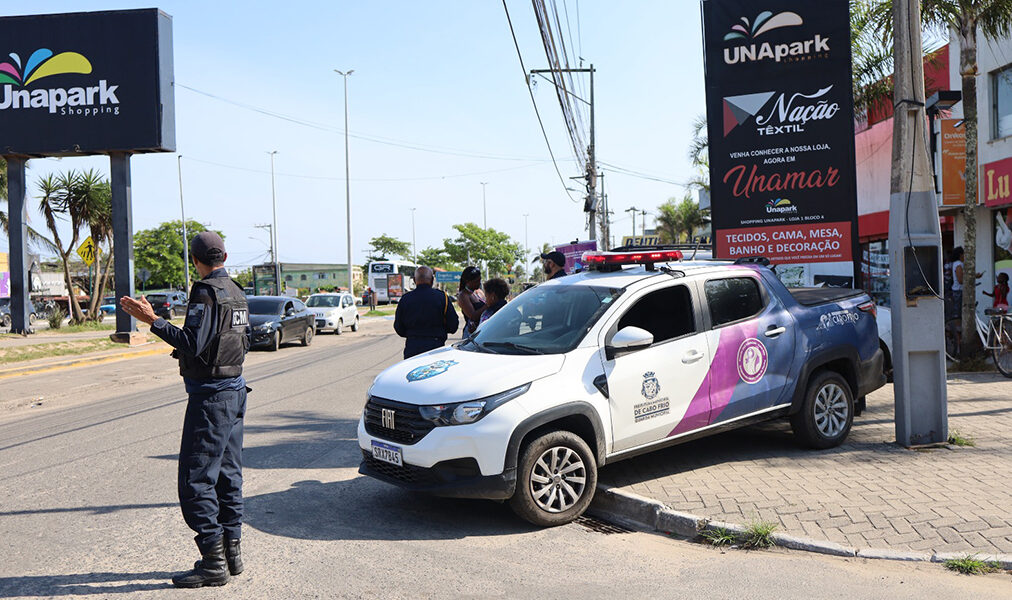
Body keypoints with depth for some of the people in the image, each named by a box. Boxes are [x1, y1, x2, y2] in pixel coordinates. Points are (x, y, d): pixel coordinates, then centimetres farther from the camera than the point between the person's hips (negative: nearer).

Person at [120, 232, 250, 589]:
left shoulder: (206, 292, -15)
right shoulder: (237, 293, 13)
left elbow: (193, 344, -23)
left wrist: (152, 320, -20)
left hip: (210, 395, -10)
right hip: (235, 389, 10)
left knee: (196, 479, -5)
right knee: (227, 475, 14)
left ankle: (213, 561, -2)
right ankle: (231, 552, 20)